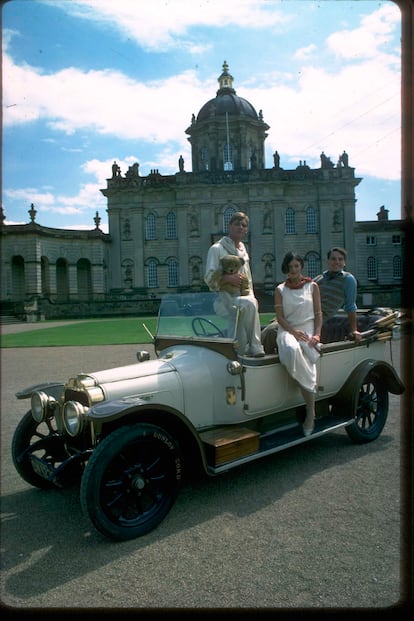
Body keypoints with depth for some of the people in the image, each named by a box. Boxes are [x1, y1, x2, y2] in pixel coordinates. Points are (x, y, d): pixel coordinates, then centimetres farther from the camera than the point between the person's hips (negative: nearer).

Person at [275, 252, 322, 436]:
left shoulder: (312, 286, 12)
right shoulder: (280, 289, 11)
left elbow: (318, 314, 9)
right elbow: (280, 317, 3)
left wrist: (317, 334, -7)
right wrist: (293, 332, -14)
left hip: (307, 330, 0)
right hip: (287, 330, 0)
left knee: (306, 365, -27)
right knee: (291, 350, -39)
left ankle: (310, 413, -18)